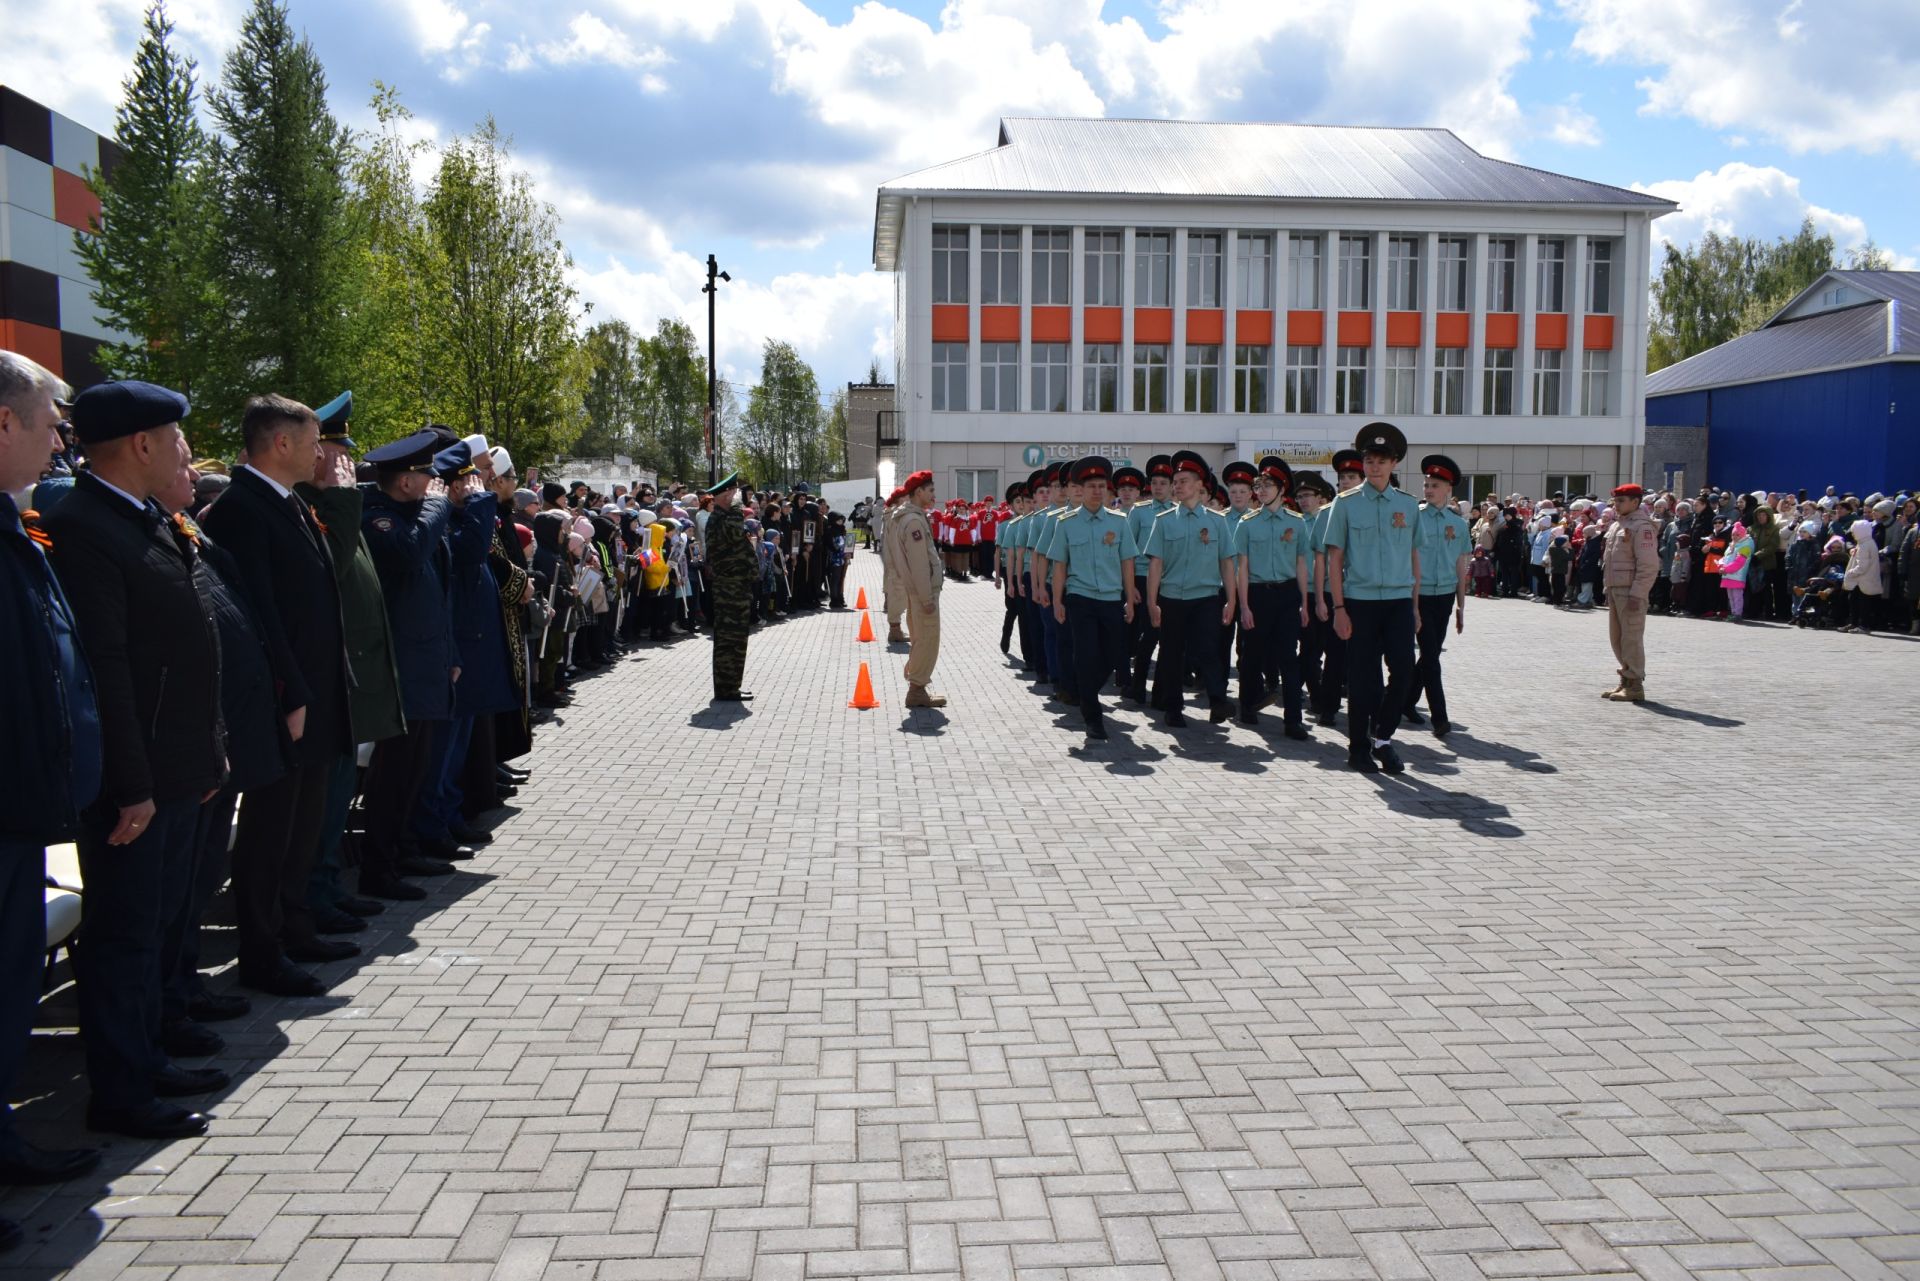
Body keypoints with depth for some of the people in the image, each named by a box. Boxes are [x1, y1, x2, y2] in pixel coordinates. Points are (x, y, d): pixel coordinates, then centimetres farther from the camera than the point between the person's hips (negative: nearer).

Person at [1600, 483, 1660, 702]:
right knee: (1616, 637, 14)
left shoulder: (1641, 526, -11)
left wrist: (1636, 594, -21)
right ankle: (1625, 681, 23)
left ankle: (1635, 686, 1)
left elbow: (1649, 565, -17)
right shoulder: (1616, 526, 16)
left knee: (1631, 638, -5)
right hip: (1615, 589, 9)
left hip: (1632, 591, -9)